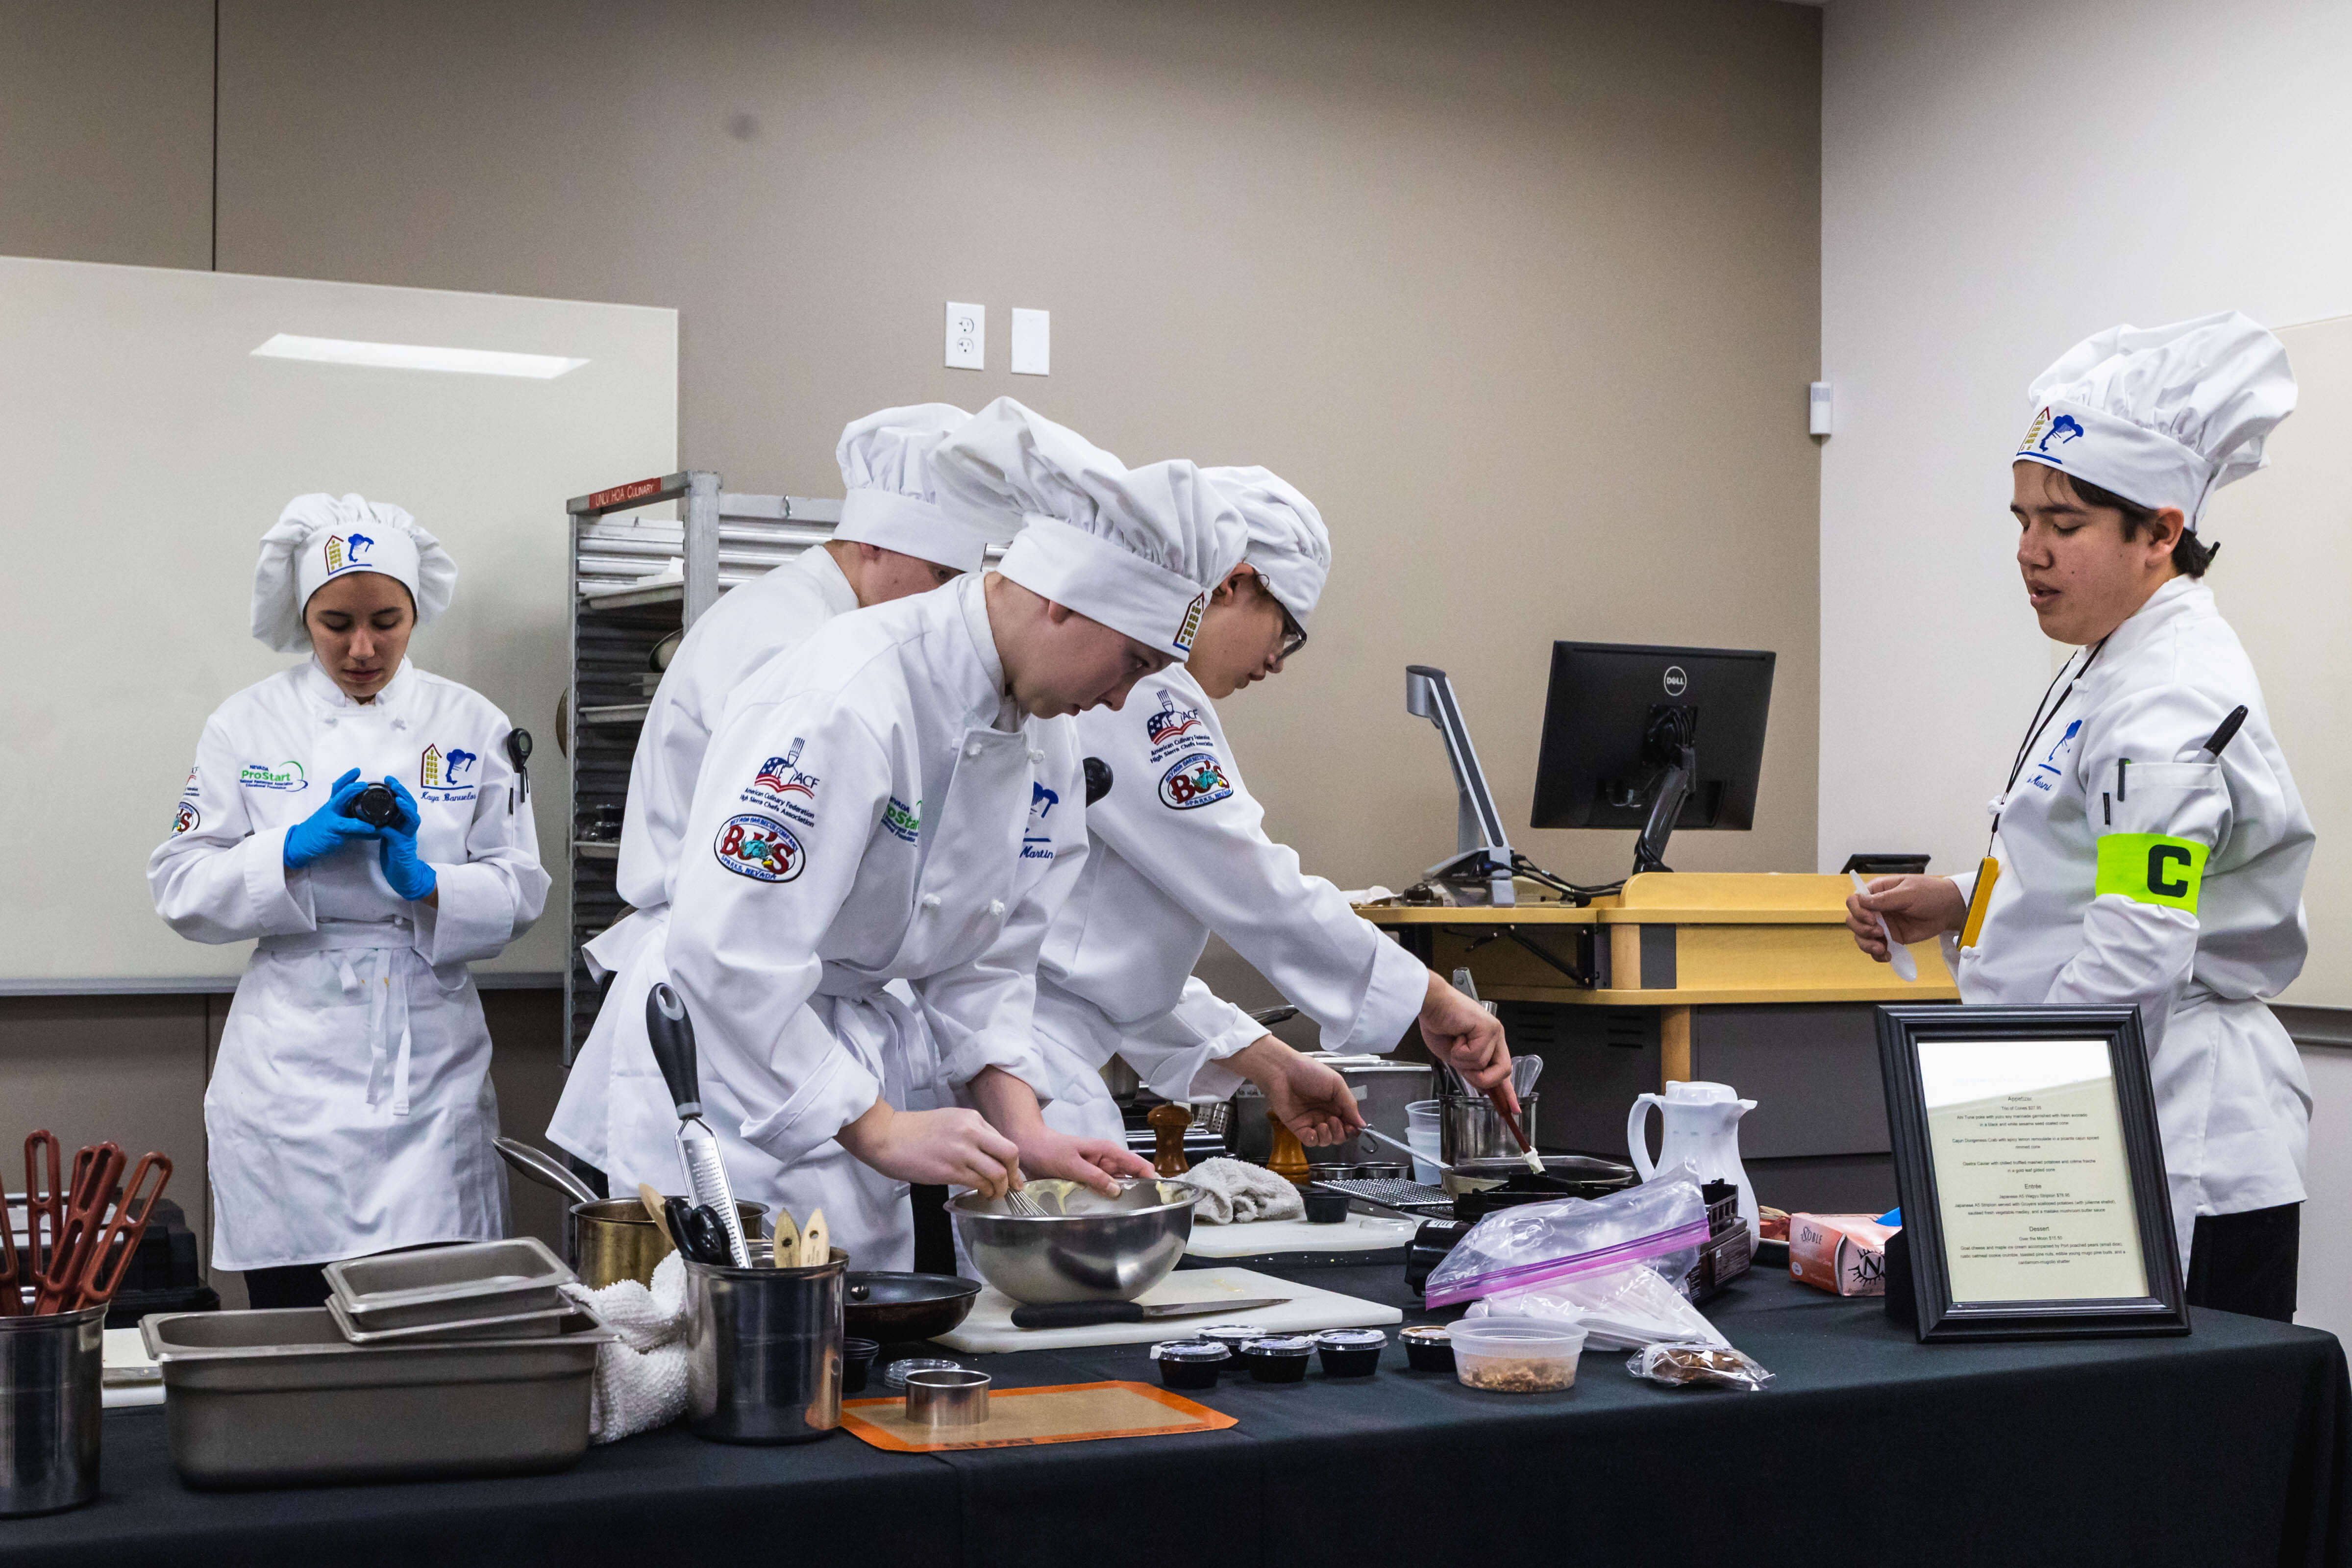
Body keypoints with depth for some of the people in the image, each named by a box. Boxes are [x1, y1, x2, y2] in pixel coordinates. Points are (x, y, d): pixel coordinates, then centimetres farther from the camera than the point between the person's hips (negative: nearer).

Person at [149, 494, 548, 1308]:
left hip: (430, 1066, 0)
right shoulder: (247, 726, 4)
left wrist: (422, 881, -14)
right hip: (291, 1067, 0)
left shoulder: (472, 726, 5)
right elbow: (183, 889, 0)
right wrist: (297, 850, -14)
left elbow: (518, 894, 4)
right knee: (293, 1315, 3)